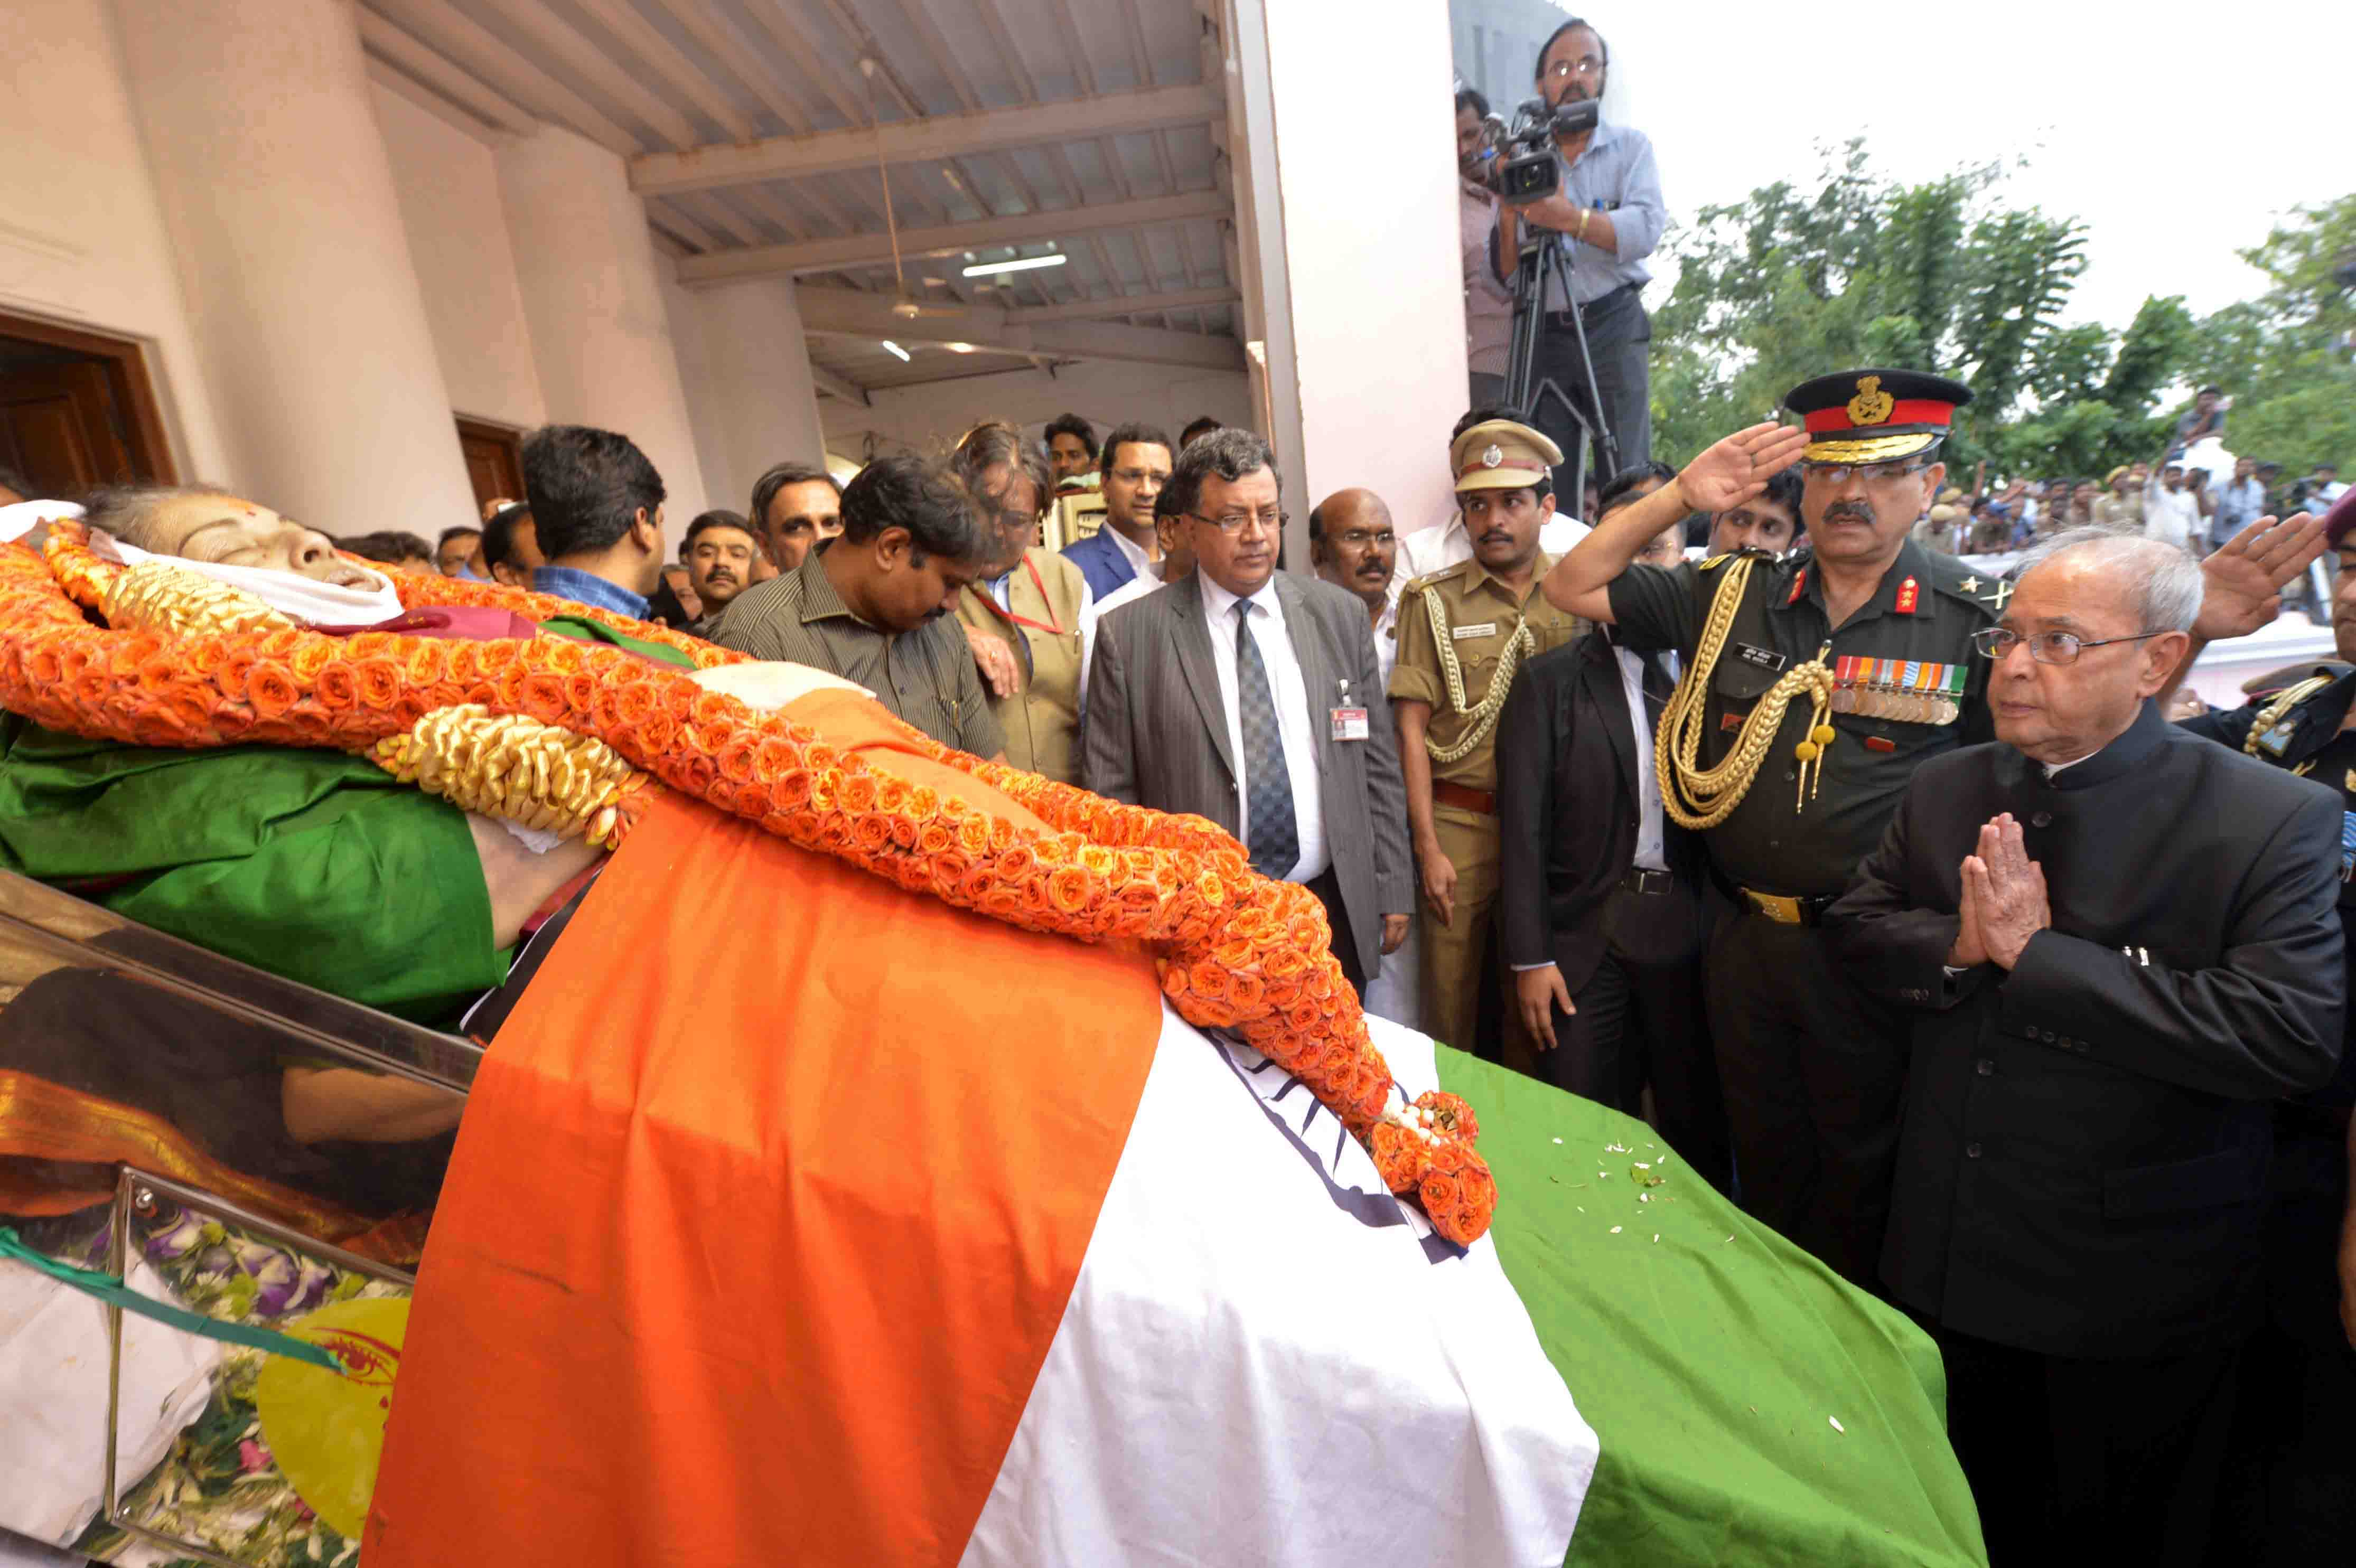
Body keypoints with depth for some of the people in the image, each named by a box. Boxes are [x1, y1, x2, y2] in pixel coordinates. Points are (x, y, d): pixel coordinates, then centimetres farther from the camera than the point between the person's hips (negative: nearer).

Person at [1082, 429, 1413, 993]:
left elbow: (1376, 766, 7)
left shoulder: (1340, 615, 4)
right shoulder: (1129, 634, -6)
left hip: (1335, 909, 3)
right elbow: (1111, 793, -3)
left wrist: (1392, 891, 6)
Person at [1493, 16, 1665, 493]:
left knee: (1627, 478, -6)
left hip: (1613, 327, -1)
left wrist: (1572, 218, -23)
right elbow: (1504, 278, 4)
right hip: (1542, 334, 2)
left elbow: (1646, 231, -11)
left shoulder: (1630, 146, 8)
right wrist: (1508, 213, -12)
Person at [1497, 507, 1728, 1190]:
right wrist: (1529, 957, -6)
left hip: (1693, 931, 1)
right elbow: (1523, 825, -3)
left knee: (1701, 1129, 14)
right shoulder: (1548, 682, 1)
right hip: (1586, 937, -1)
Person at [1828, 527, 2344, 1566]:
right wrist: (1959, 944, -19)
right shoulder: (1946, 789, 0)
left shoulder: (2273, 821, -15)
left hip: (2131, 1288, -3)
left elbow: (2292, 1034, -25)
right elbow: (1856, 925, 1)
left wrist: (2035, 952, -26)